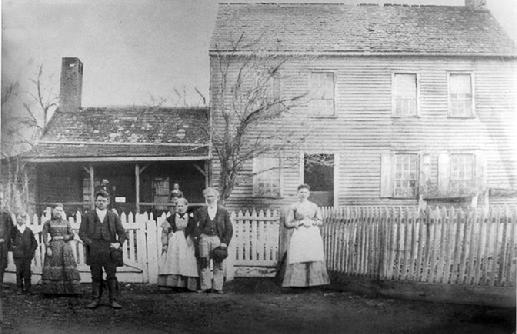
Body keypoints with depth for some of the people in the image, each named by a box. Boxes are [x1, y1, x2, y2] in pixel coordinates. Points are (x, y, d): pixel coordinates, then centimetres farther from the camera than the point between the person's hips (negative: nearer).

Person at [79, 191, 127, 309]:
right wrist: (89, 242, -9)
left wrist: (119, 243, -8)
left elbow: (122, 233, 9)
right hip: (94, 251, 0)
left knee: (112, 276, -1)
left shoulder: (114, 216, 11)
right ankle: (96, 299, 13)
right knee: (96, 277, 4)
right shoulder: (88, 216, 10)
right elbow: (82, 232, 5)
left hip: (109, 251, 0)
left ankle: (113, 300, 5)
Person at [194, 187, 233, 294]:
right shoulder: (201, 211, 9)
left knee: (218, 264, 1)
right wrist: (198, 236, -5)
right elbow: (195, 225, 9)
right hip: (204, 238, 1)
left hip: (217, 239, -1)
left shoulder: (223, 211, 4)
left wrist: (225, 242, -4)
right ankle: (205, 286, 8)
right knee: (204, 263, 0)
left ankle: (218, 287, 7)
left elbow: (229, 228, 3)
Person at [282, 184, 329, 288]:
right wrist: (301, 222, -10)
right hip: (299, 236, -2)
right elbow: (287, 224, 0)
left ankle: (314, 281, -1)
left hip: (313, 236, 2)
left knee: (315, 259, -8)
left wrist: (311, 222, -6)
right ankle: (296, 282, -3)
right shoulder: (293, 207, 4)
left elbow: (320, 222, 14)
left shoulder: (314, 206, 13)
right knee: (298, 260, -10)